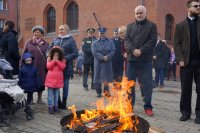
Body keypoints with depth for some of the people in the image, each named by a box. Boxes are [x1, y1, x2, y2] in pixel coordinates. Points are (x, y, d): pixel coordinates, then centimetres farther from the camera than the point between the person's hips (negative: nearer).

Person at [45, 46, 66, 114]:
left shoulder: (62, 60, 4)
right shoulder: (49, 59, 2)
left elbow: (62, 67, -10)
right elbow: (48, 67, -9)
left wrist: (57, 61, -15)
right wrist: (54, 60, -14)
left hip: (58, 79, 1)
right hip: (51, 79, -1)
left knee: (56, 94, 10)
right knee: (50, 94, 2)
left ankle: (55, 106, 19)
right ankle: (50, 107, 8)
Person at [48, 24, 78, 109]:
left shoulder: (71, 40, 0)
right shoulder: (55, 40, 12)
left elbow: (75, 54, -7)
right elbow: (49, 49, 15)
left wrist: (65, 58, -17)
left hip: (66, 67, -3)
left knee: (65, 85, 6)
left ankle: (64, 104, 19)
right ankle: (58, 103, 20)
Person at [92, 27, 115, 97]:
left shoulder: (110, 42, 10)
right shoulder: (95, 43, 6)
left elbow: (113, 51, 1)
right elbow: (94, 52, -5)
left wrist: (107, 57, -14)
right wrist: (102, 57, -15)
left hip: (107, 62, 1)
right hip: (98, 62, 0)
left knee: (106, 78, 3)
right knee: (98, 78, 2)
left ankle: (106, 91, 15)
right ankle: (98, 92, 12)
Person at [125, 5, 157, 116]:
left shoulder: (151, 25, 6)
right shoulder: (130, 26, 15)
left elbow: (153, 40, -5)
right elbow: (126, 40, 4)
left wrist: (141, 51, -15)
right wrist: (133, 50, -14)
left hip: (146, 59, -3)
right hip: (132, 58, 3)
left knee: (147, 83, 0)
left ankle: (148, 106, 10)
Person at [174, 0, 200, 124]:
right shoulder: (180, 25, 9)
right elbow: (177, 44, 4)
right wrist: (180, 59, -8)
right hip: (186, 61, 0)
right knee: (185, 89, 6)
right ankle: (185, 112, 16)